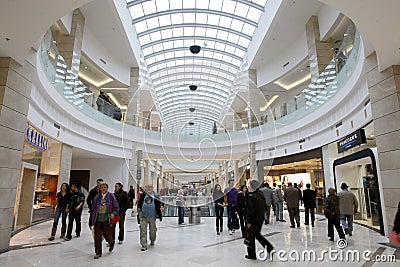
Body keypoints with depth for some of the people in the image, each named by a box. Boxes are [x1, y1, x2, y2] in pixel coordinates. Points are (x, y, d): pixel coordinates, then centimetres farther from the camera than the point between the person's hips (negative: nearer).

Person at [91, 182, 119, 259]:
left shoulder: (111, 196, -2)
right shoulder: (97, 197, 7)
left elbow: (116, 208, -1)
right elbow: (93, 207, 20)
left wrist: (113, 214, -16)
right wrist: (94, 215, 11)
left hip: (106, 219, -3)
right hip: (98, 219, 3)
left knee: (107, 235, 4)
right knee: (97, 236, 4)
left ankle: (112, 243, 37)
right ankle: (98, 252, 19)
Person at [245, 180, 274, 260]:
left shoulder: (251, 196, -21)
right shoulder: (262, 195, 3)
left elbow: (250, 210, -22)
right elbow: (265, 207, 11)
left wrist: (248, 221, -17)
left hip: (253, 219, -7)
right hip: (261, 218, 8)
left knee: (251, 236, 7)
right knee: (257, 234, 24)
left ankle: (252, 254, 18)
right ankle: (269, 247, 13)